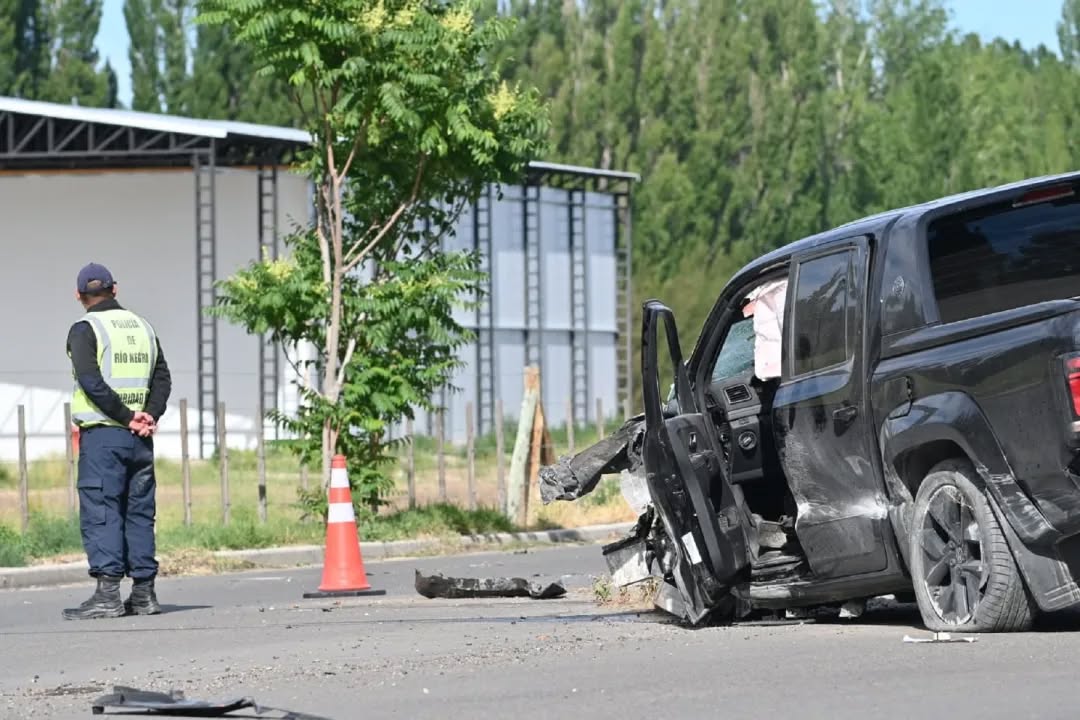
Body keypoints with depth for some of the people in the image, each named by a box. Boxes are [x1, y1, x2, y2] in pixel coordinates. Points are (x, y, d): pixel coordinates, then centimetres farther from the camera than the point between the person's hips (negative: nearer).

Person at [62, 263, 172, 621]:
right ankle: (144, 593, 10)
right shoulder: (142, 327, 14)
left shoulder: (85, 330, -5)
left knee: (100, 514, -6)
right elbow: (162, 378, 8)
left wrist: (126, 417, -12)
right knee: (139, 513, 10)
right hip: (139, 440, 6)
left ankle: (108, 593, -13)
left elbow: (91, 381, -17)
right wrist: (149, 416, -3)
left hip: (102, 434, -6)